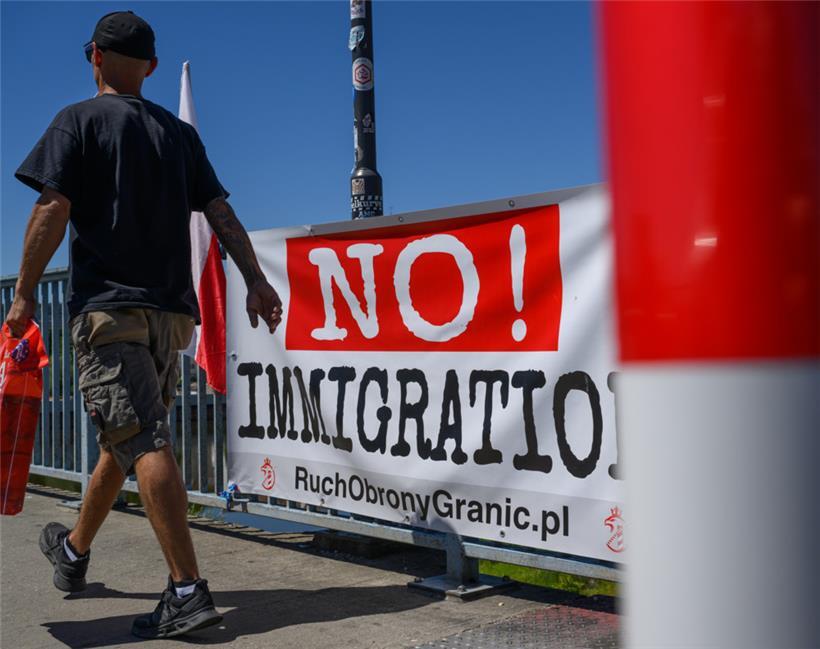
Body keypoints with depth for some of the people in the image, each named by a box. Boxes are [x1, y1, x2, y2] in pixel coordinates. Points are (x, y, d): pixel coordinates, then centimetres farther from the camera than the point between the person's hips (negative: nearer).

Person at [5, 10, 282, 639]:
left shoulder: (78, 121, 2)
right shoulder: (179, 133, 16)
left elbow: (53, 208, -9)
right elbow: (221, 211, 8)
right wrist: (257, 281, 4)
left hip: (107, 305, -6)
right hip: (171, 311, 6)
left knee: (143, 443, -12)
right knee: (124, 436, 17)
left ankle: (188, 589, -19)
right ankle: (74, 549, 38)